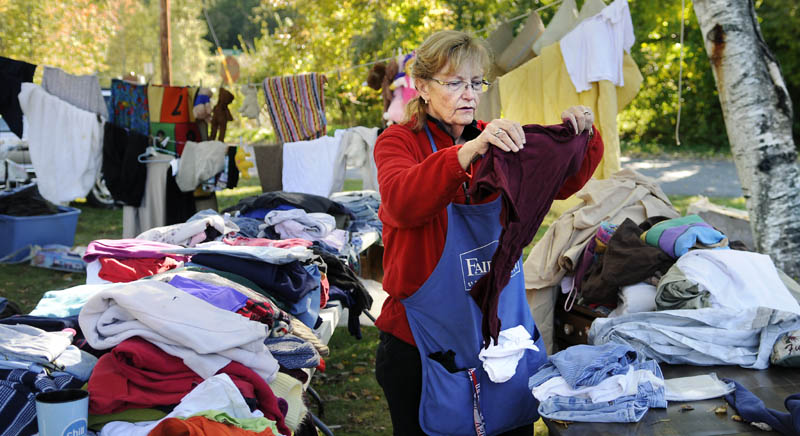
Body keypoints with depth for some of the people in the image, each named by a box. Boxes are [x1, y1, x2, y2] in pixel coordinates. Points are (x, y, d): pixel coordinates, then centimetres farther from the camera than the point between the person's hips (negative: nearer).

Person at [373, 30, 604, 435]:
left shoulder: (495, 141, 8)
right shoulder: (398, 141, -6)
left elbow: (559, 183, 8)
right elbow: (401, 203, -27)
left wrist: (579, 137, -12)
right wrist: (466, 153, -40)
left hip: (502, 329, 5)